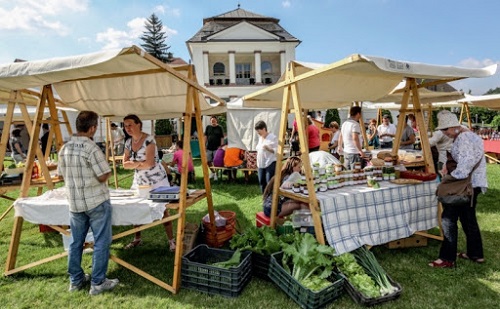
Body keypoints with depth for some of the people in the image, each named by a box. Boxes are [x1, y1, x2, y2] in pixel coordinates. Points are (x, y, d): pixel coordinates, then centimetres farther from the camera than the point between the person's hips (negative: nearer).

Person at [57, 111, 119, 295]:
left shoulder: (65, 148, 4)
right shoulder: (92, 148, -18)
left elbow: (61, 175, 13)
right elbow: (104, 176, -18)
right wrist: (106, 171, 3)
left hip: (74, 202, 7)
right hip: (97, 202, -7)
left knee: (76, 242, 16)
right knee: (101, 242, 4)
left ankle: (75, 280, 28)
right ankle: (98, 283, 10)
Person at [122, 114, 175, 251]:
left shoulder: (148, 140, -17)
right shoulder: (128, 142, 4)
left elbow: (150, 163, -25)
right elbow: (125, 164, 1)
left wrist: (134, 164, -9)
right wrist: (140, 163, -16)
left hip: (156, 180, -7)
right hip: (139, 181, 7)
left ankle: (171, 240, 8)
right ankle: (137, 238, 30)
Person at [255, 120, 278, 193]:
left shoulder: (273, 137, -10)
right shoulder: (260, 138, 14)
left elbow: (277, 151, -13)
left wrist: (268, 148, -29)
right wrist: (258, 163, 19)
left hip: (270, 164, -8)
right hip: (261, 164, 8)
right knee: (261, 182, 13)